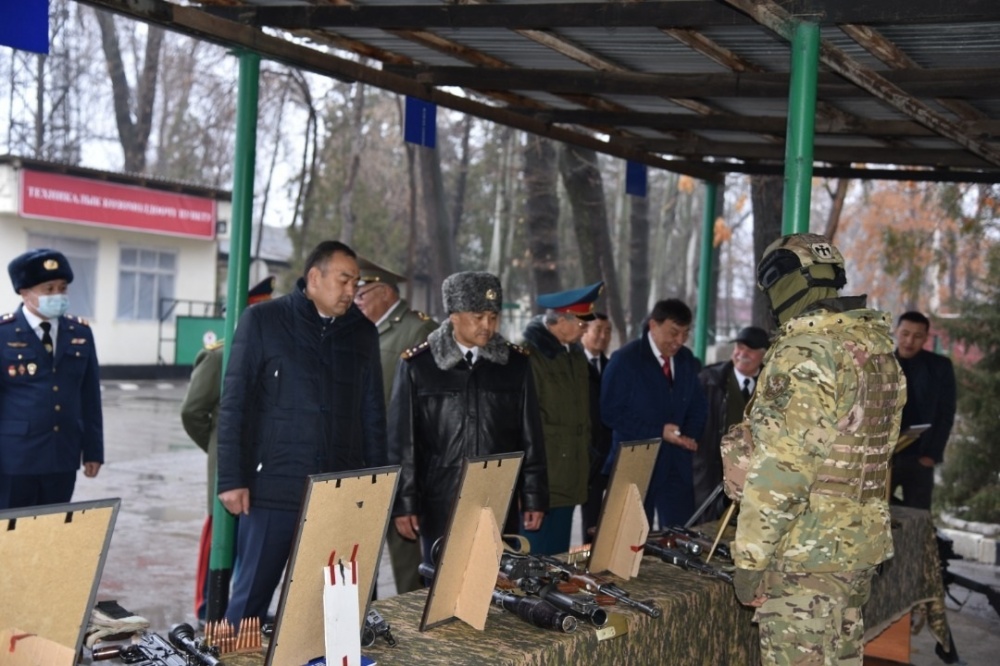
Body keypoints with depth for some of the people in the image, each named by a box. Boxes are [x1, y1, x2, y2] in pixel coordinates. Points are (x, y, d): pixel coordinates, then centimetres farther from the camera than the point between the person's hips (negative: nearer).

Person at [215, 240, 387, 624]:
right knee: (252, 595, 4)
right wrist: (232, 479, -8)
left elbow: (373, 414, 13)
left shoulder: (363, 333, 11)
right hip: (274, 488, -3)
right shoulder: (263, 320, 0)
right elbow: (234, 404, -3)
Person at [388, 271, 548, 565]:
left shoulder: (515, 363, 5)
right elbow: (401, 439, 1)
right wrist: (403, 505, -2)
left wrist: (534, 498, 7)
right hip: (440, 508, -2)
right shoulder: (417, 366, -1)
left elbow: (530, 437, 9)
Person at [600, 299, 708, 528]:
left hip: (677, 464, 5)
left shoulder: (686, 360, 9)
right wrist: (658, 432, -18)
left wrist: (689, 433, -5)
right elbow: (611, 412, -13)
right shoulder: (625, 360, -10)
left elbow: (698, 406, 16)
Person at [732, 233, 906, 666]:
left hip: (806, 553, -8)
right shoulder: (878, 348, 9)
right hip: (862, 543, 9)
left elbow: (780, 467, -21)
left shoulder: (804, 354, -17)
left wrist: (750, 557, -16)